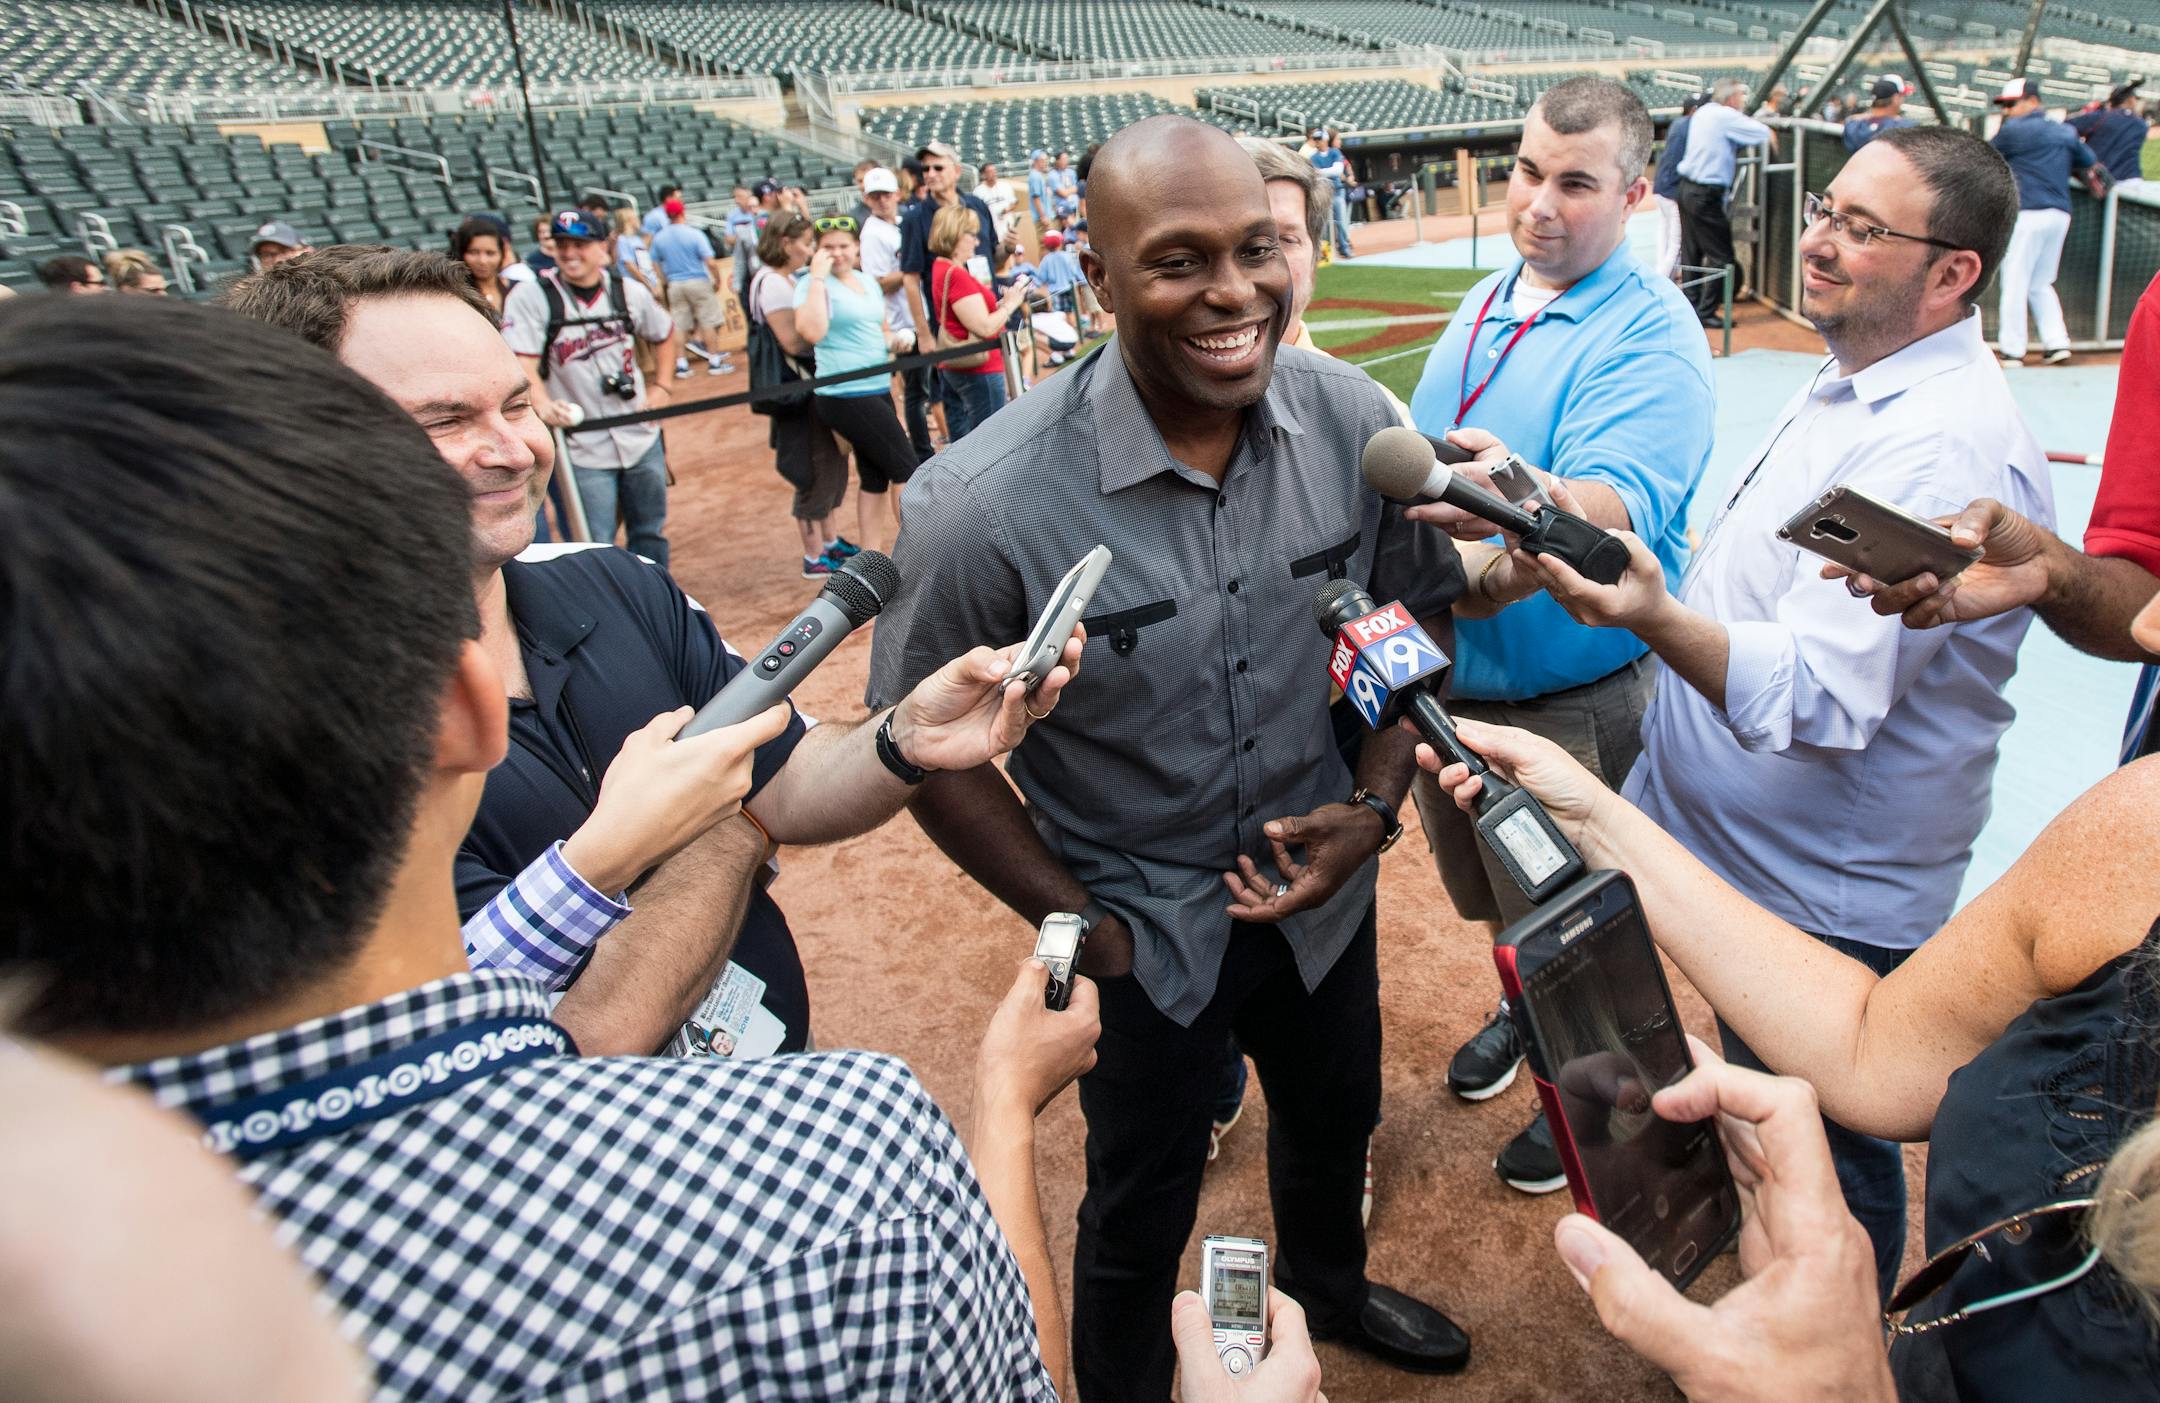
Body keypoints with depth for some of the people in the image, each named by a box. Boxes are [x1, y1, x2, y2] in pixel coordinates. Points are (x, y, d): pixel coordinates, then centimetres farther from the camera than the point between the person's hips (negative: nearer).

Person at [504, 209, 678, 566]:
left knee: (652, 534, 16)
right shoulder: (529, 296, -8)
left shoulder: (630, 292, 3)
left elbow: (666, 335, 21)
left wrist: (660, 386, 9)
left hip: (642, 441, 4)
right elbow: (522, 365, -18)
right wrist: (543, 405, -38)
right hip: (583, 449, -4)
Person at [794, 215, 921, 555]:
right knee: (906, 469, -5)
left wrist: (894, 342, 7)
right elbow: (812, 332, -25)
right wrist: (818, 278, -22)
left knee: (875, 476, 12)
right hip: (846, 396, -8)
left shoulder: (868, 281, 15)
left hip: (878, 390, 8)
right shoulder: (813, 284, -8)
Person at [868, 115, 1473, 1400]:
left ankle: (1329, 1288, 66)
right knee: (1142, 1212, 19)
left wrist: (1376, 802, -10)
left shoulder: (1354, 418, -16)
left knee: (1337, 1122, 31)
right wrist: (1077, 925, -11)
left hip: (1322, 887, 5)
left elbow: (1418, 610, 1)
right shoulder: (986, 504, -28)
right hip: (1141, 926, -4)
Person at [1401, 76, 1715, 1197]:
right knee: (1496, 893, 26)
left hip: (1571, 700, -7)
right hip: (1448, 677, 7)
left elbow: (1620, 502, -37)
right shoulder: (1485, 302, 6)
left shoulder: (1650, 331, -19)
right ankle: (1523, 1008, 54)